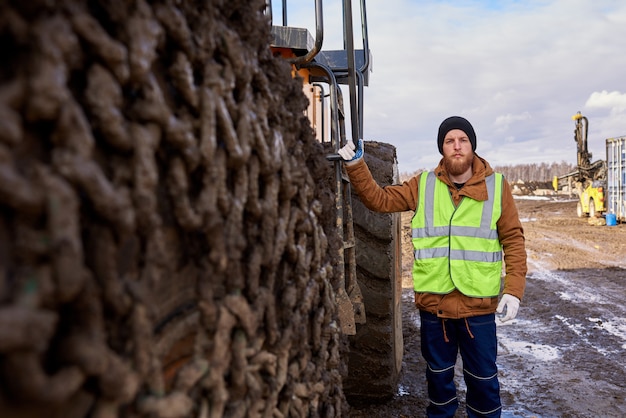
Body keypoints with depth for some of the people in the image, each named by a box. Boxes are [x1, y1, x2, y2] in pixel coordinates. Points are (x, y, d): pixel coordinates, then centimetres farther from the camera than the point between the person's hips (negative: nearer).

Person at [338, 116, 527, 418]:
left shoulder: (496, 187, -2)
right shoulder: (423, 186, 1)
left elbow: (513, 240, -1)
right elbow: (378, 199, 0)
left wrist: (513, 290, -9)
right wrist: (355, 165, -12)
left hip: (479, 304, -1)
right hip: (432, 302, 1)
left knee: (482, 376, 14)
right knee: (438, 371, 20)